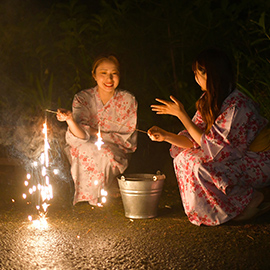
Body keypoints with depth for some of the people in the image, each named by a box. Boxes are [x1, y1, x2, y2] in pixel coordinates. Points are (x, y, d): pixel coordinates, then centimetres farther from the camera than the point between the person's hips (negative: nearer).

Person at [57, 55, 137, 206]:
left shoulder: (128, 100, -8)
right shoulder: (83, 98, -8)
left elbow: (127, 139, -7)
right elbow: (80, 137, -21)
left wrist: (95, 132, -13)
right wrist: (69, 120, -43)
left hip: (117, 154, -1)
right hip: (86, 152, 1)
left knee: (104, 153, -33)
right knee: (84, 148, -31)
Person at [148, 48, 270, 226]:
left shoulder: (237, 106, -26)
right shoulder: (208, 101, 2)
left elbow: (213, 146, -25)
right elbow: (195, 142, 3)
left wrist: (181, 114, -24)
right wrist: (165, 136, -13)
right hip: (237, 158, 9)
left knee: (200, 168, -25)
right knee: (184, 158, -2)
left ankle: (249, 200, -8)